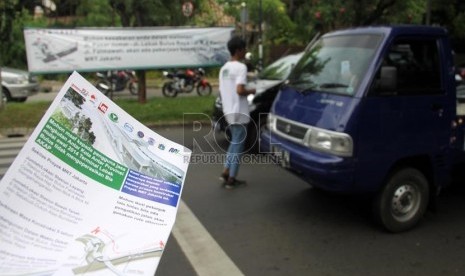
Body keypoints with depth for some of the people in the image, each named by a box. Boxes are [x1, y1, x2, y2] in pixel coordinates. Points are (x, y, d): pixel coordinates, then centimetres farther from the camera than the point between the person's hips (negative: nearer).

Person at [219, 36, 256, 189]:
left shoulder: (224, 68, 12)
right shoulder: (240, 67, -14)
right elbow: (240, 90, -24)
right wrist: (251, 91, -5)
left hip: (228, 111, 8)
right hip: (239, 112, -8)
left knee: (234, 142, 21)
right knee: (238, 144, 1)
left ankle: (226, 172, 17)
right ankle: (231, 179, 6)